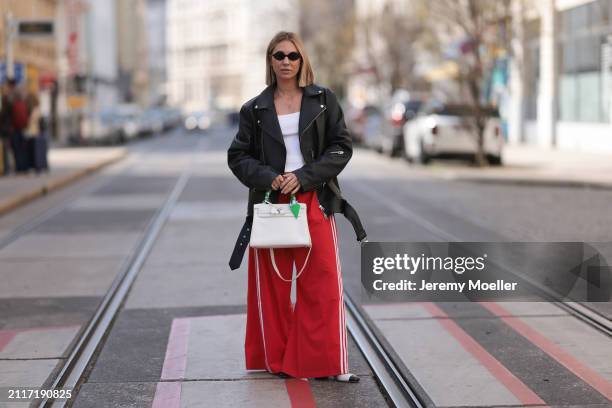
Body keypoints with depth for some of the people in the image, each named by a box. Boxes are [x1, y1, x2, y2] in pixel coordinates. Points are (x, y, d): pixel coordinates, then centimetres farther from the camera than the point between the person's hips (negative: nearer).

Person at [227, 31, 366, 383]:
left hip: (314, 203, -1)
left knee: (322, 285, -3)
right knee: (272, 287, 6)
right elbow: (238, 156, 7)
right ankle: (276, 360, 18)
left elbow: (342, 148, 0)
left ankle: (325, 364, 3)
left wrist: (304, 176, -12)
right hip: (270, 204, 1)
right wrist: (267, 178, -12)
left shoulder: (323, 100, 4)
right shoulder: (255, 109, 6)